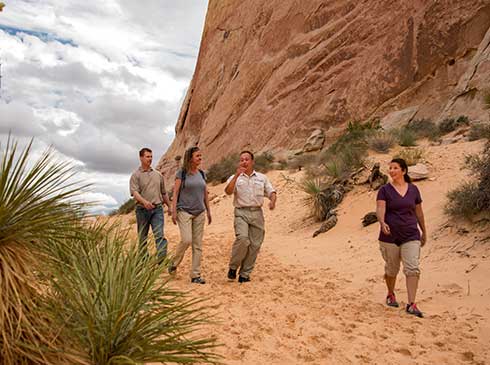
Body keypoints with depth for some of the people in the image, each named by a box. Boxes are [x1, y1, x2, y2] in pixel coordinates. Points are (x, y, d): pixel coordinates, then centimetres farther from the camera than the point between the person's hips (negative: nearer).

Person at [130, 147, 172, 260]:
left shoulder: (158, 174, 13)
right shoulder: (136, 175, -1)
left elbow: (163, 193, 22)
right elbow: (134, 192, -15)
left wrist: (169, 206, 23)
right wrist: (144, 201, -32)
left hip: (157, 209, 2)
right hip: (142, 210, -2)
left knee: (159, 235, -12)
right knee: (142, 237, 9)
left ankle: (162, 260, -18)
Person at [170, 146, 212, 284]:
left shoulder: (202, 174, 11)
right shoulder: (182, 173, -4)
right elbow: (175, 193, -6)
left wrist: (208, 211, 14)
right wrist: (174, 211, -12)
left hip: (199, 213, 5)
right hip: (184, 211, -5)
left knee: (198, 245, 3)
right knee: (186, 240, -17)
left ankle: (195, 275, 9)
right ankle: (174, 263, 11)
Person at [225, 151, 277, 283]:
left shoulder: (262, 177, 14)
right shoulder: (235, 178, 8)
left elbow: (271, 192, 12)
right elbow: (228, 191, -10)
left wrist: (272, 201, -10)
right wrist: (237, 175, -18)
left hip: (257, 213, 3)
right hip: (241, 212, -3)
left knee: (255, 245, 0)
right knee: (242, 238, -24)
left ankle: (244, 274, 12)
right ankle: (233, 267, -4)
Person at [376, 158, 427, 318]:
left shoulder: (413, 189, 6)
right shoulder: (385, 190, -3)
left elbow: (419, 212, 14)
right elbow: (380, 209, -16)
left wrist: (424, 232, 19)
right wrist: (382, 223, -36)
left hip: (411, 236, 2)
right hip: (390, 237, -1)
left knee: (413, 269, -9)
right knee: (391, 269, 11)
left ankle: (411, 304, -4)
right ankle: (391, 295, 36)